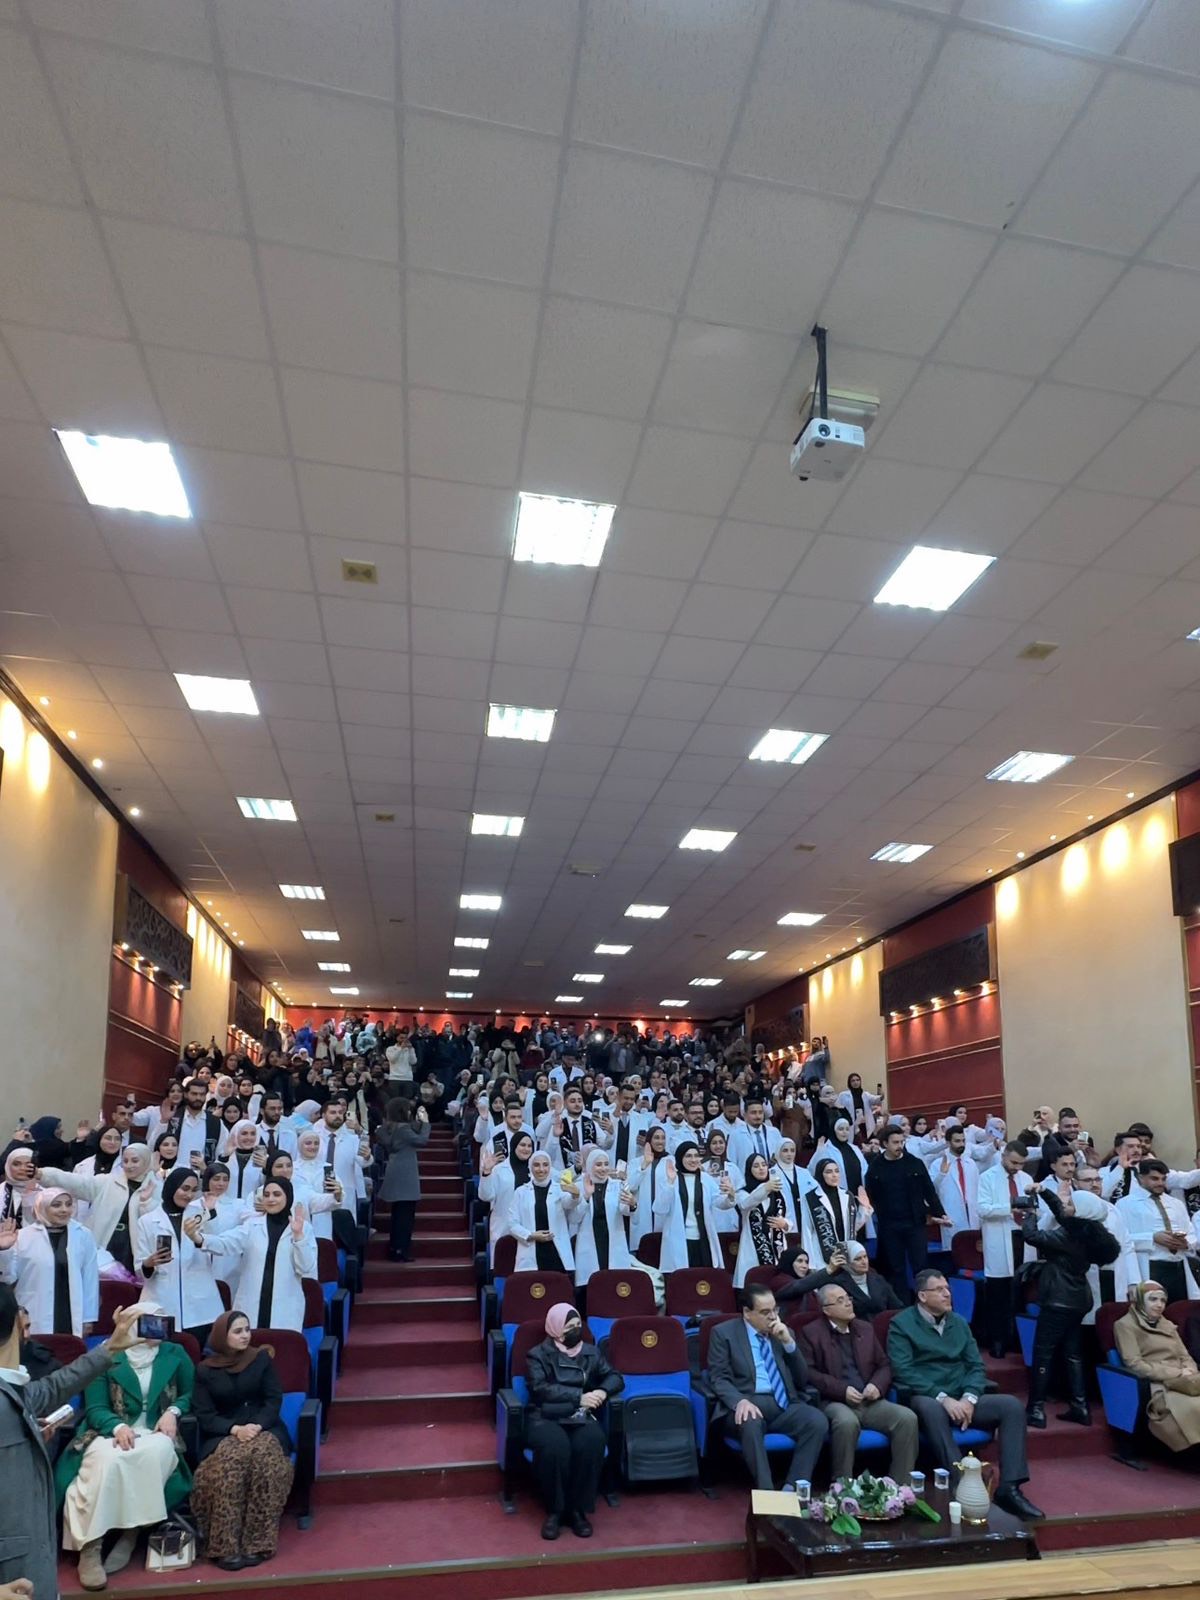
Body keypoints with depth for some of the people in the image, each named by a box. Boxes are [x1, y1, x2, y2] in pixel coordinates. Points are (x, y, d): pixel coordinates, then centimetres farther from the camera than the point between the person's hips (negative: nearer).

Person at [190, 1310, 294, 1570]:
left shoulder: (262, 1358, 8)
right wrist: (234, 1429, -19)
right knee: (229, 1462, -36)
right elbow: (204, 1415, -1)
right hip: (223, 1435, 0)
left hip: (261, 1428, 0)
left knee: (263, 1456, -35)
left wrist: (257, 1426, -18)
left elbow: (274, 1400, 2)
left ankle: (257, 1543, -31)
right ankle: (225, 1546, -32)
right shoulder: (205, 1370, 5)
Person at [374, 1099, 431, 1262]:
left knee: (398, 1214, 16)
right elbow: (422, 1141, -16)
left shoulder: (390, 1128, 9)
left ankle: (394, 1249, 21)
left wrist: (418, 1121, 13)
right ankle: (401, 1251, -1)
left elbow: (413, 1137, 15)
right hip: (404, 1178, -10)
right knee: (405, 1214, -3)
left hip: (397, 1177, 10)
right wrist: (425, 1122, -6)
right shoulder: (402, 1128, -19)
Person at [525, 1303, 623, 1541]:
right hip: (546, 1418, -3)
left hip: (582, 1417, 3)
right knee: (555, 1446, -37)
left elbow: (615, 1378, 13)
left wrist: (602, 1391, -11)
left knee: (591, 1443, -33)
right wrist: (579, 1396, -17)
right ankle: (554, 1511, -17)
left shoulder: (591, 1352, 17)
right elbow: (540, 1389, -10)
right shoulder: (538, 1355, 5)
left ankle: (578, 1509, -17)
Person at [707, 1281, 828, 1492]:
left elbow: (802, 1380, 11)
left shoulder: (785, 1333, 17)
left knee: (818, 1421, -26)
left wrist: (789, 1343, -4)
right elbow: (719, 1379, -4)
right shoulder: (724, 1332, 5)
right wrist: (740, 1401, -24)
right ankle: (766, 1490, -30)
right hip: (748, 1403, -4)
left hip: (784, 1404, 4)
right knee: (750, 1424, -38)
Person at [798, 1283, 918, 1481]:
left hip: (869, 1402, 5)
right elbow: (807, 1372, -8)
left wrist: (877, 1385, -3)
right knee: (847, 1422, -38)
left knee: (907, 1417, -20)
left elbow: (884, 1365, 20)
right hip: (834, 1402, -5)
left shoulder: (865, 1328, 18)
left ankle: (899, 1485, -10)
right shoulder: (810, 1333, 2)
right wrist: (842, 1390, -17)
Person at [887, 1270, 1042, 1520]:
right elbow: (903, 1372, -14)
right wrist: (943, 1398, -22)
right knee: (931, 1408, -40)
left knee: (1012, 1405, -15)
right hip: (924, 1400, -5)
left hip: (961, 1399, 6)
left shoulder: (959, 1322, 13)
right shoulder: (902, 1323, -5)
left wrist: (969, 1398, -11)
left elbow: (976, 1365, 9)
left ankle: (1009, 1488, -18)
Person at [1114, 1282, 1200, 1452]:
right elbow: (1135, 1365, -7)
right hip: (1155, 1384, -6)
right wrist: (1177, 1373, -12)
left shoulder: (1168, 1325, 24)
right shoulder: (1125, 1325, 2)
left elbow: (1185, 1356, 19)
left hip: (1182, 1381, 6)